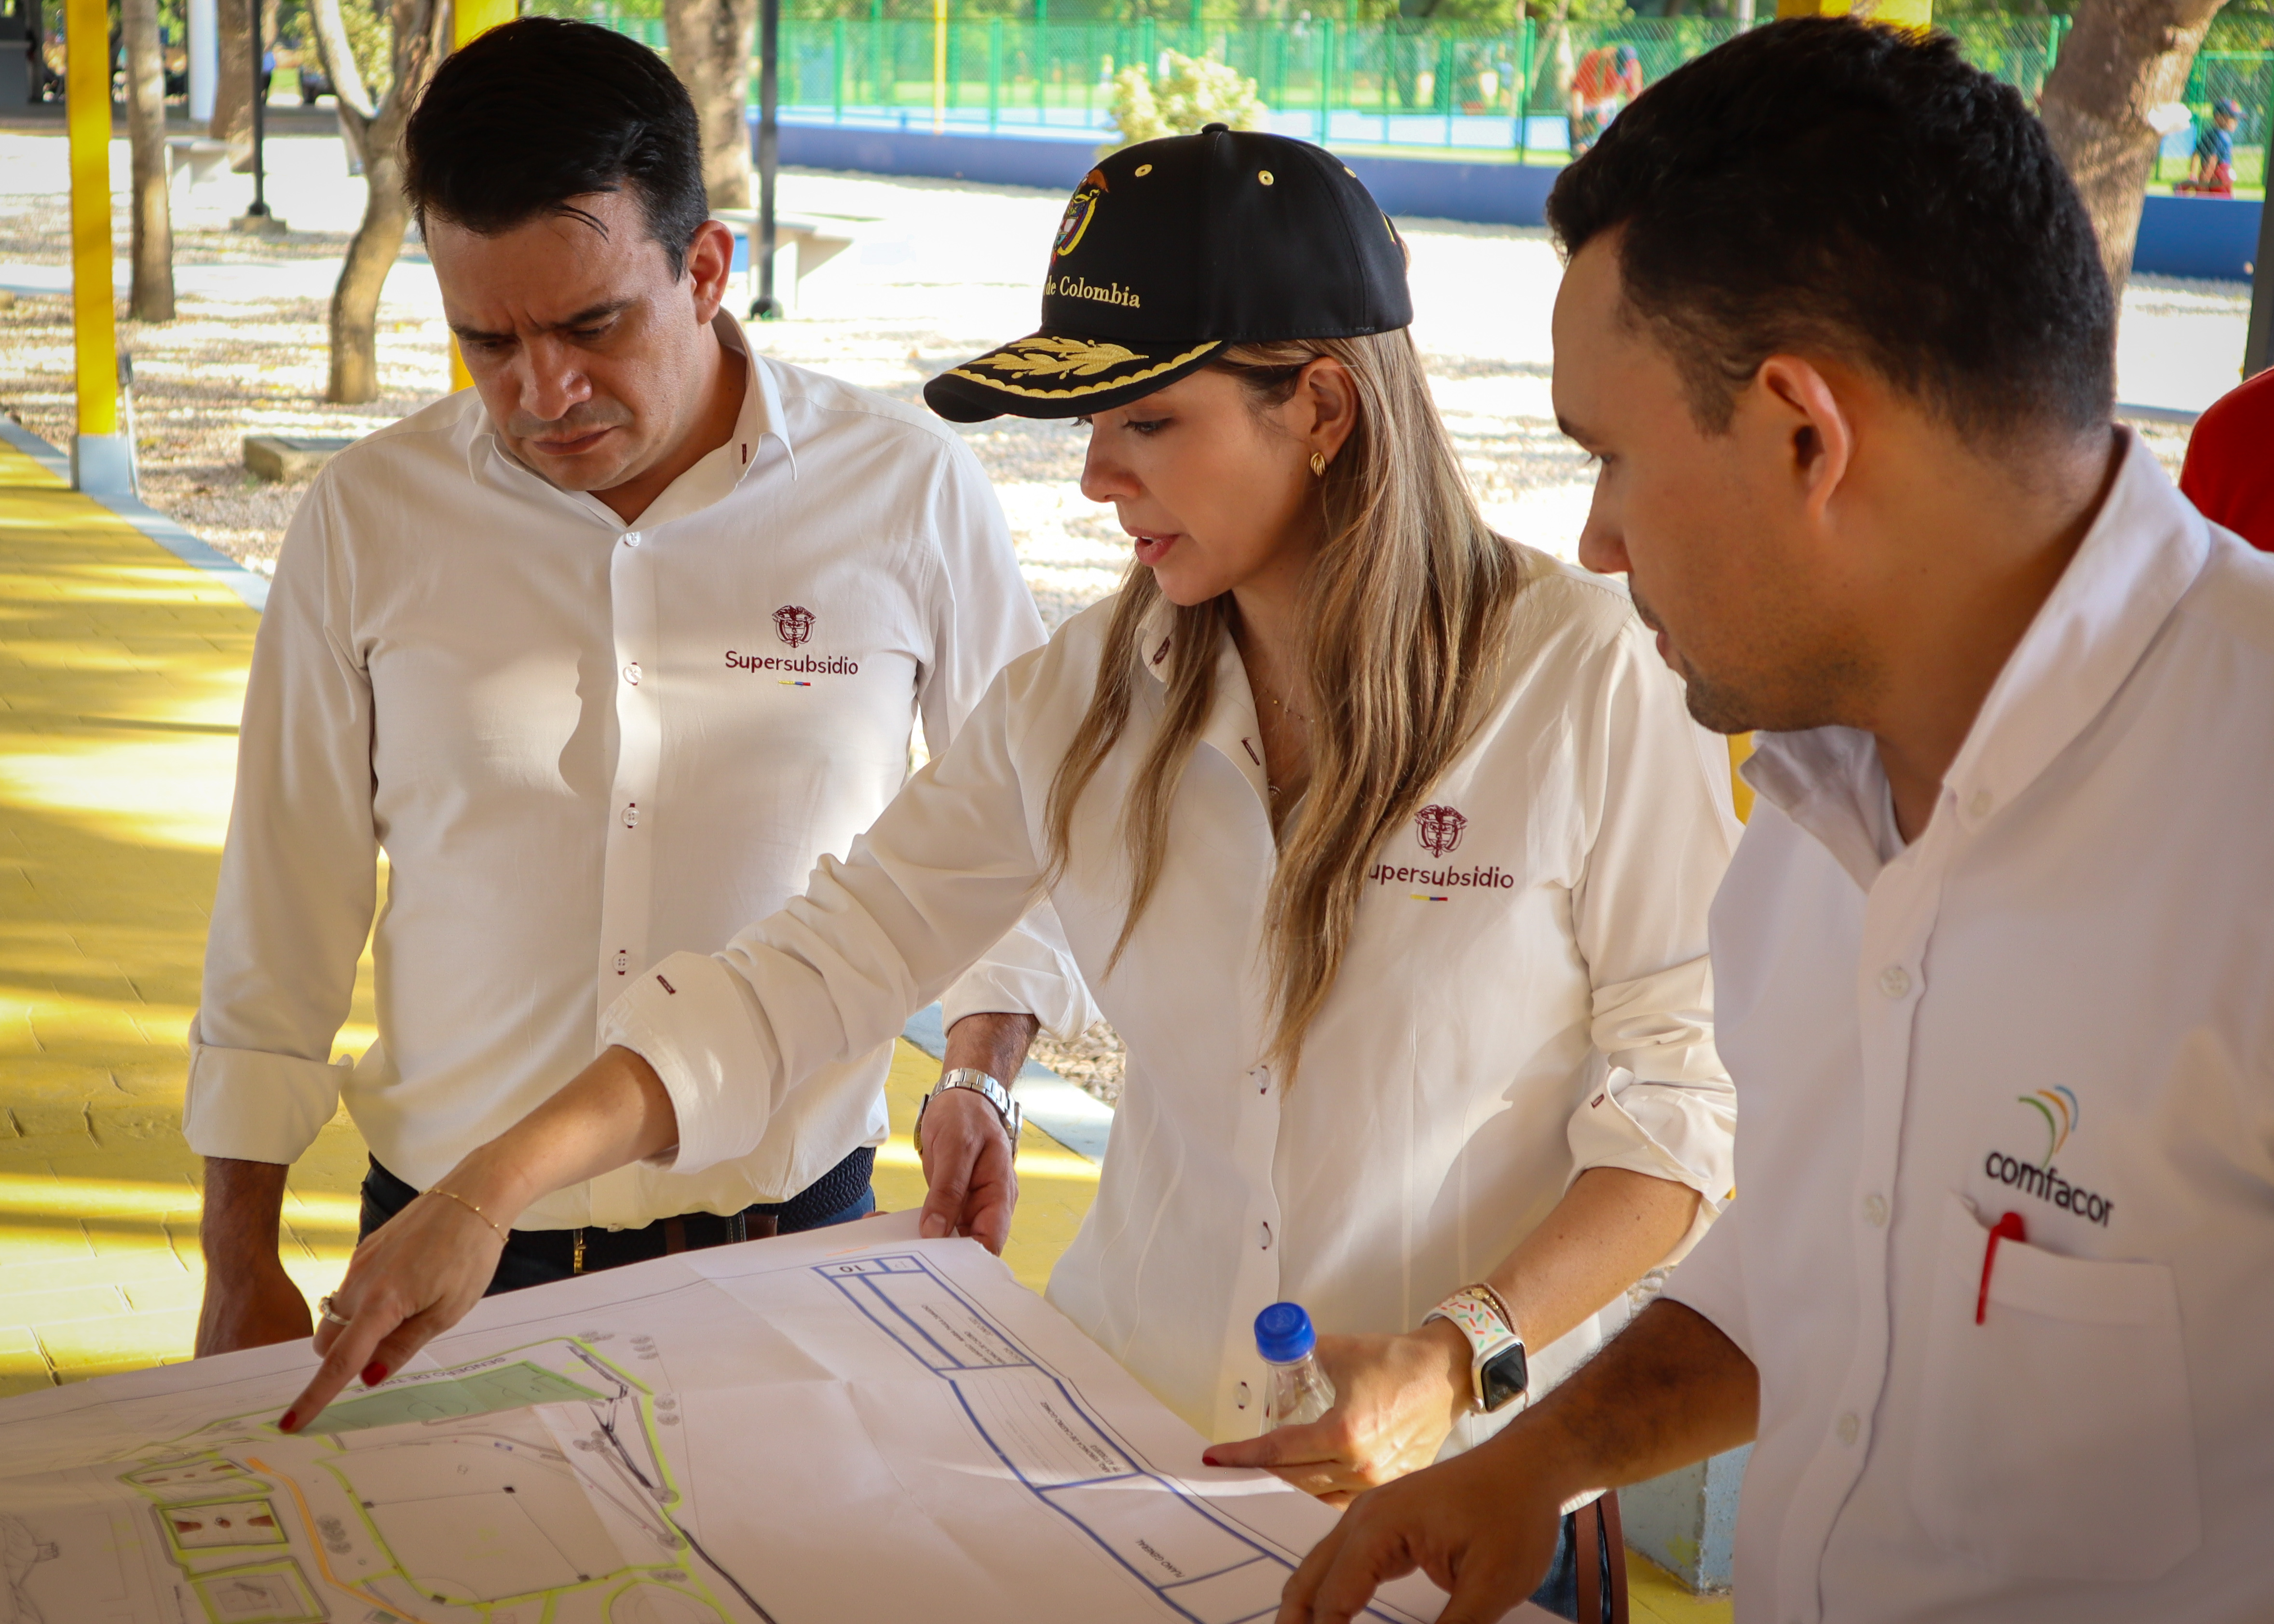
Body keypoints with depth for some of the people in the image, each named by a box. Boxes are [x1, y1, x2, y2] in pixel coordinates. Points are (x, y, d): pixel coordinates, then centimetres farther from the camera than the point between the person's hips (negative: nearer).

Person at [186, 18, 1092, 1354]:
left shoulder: (908, 492, -6)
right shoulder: (368, 521, -4)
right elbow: (283, 907, 5)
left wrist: (981, 1074, -7)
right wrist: (242, 1259, 8)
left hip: (791, 1241, 0)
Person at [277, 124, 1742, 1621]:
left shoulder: (1592, 677, -13)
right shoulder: (1088, 699, -1)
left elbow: (1683, 1099, -10)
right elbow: (820, 968, -4)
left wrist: (1462, 1362, -21)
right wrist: (500, 1183, -14)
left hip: (1462, 1494, -3)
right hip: (1132, 1428, 4)